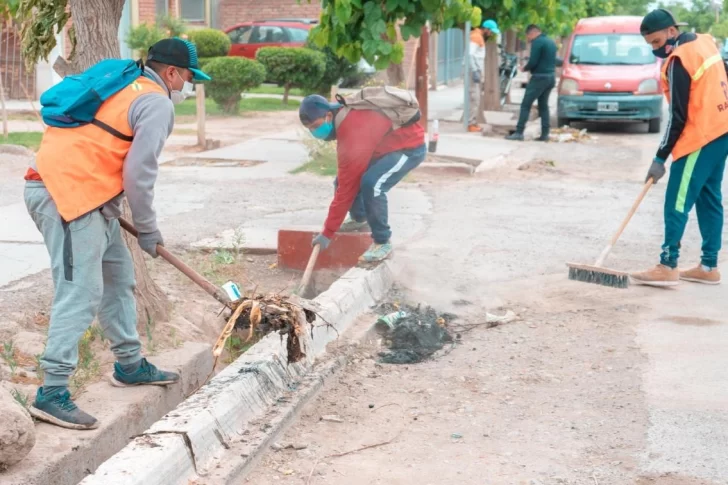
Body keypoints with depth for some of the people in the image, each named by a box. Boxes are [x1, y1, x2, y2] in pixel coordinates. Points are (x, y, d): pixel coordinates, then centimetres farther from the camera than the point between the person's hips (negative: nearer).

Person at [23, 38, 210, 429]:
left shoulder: (123, 86, 22)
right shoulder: (158, 103, -7)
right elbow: (138, 174, -12)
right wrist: (148, 231, -1)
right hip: (68, 194, -10)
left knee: (118, 275, 19)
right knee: (80, 291, -13)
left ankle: (130, 366, 30)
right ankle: (52, 393, -16)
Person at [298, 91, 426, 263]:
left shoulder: (353, 137, -34)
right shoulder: (343, 114, -8)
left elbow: (346, 188, -31)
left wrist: (328, 232, -25)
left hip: (410, 147, -10)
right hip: (388, 144, 10)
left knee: (371, 184, -30)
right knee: (346, 177, 5)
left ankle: (383, 242, -14)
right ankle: (359, 219, 31)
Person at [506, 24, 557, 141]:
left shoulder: (537, 42, -12)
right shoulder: (551, 42, 16)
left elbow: (533, 62, -18)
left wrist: (525, 68, 1)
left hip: (540, 77, -9)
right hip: (551, 77, 9)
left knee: (525, 105, -5)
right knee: (544, 105, 15)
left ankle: (519, 132, -9)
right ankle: (545, 134, 10)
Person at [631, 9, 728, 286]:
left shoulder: (679, 60, -17)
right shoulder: (704, 42, 9)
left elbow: (678, 116, -17)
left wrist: (660, 158, -13)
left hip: (701, 138, -9)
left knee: (677, 203, -6)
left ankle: (668, 267, -7)